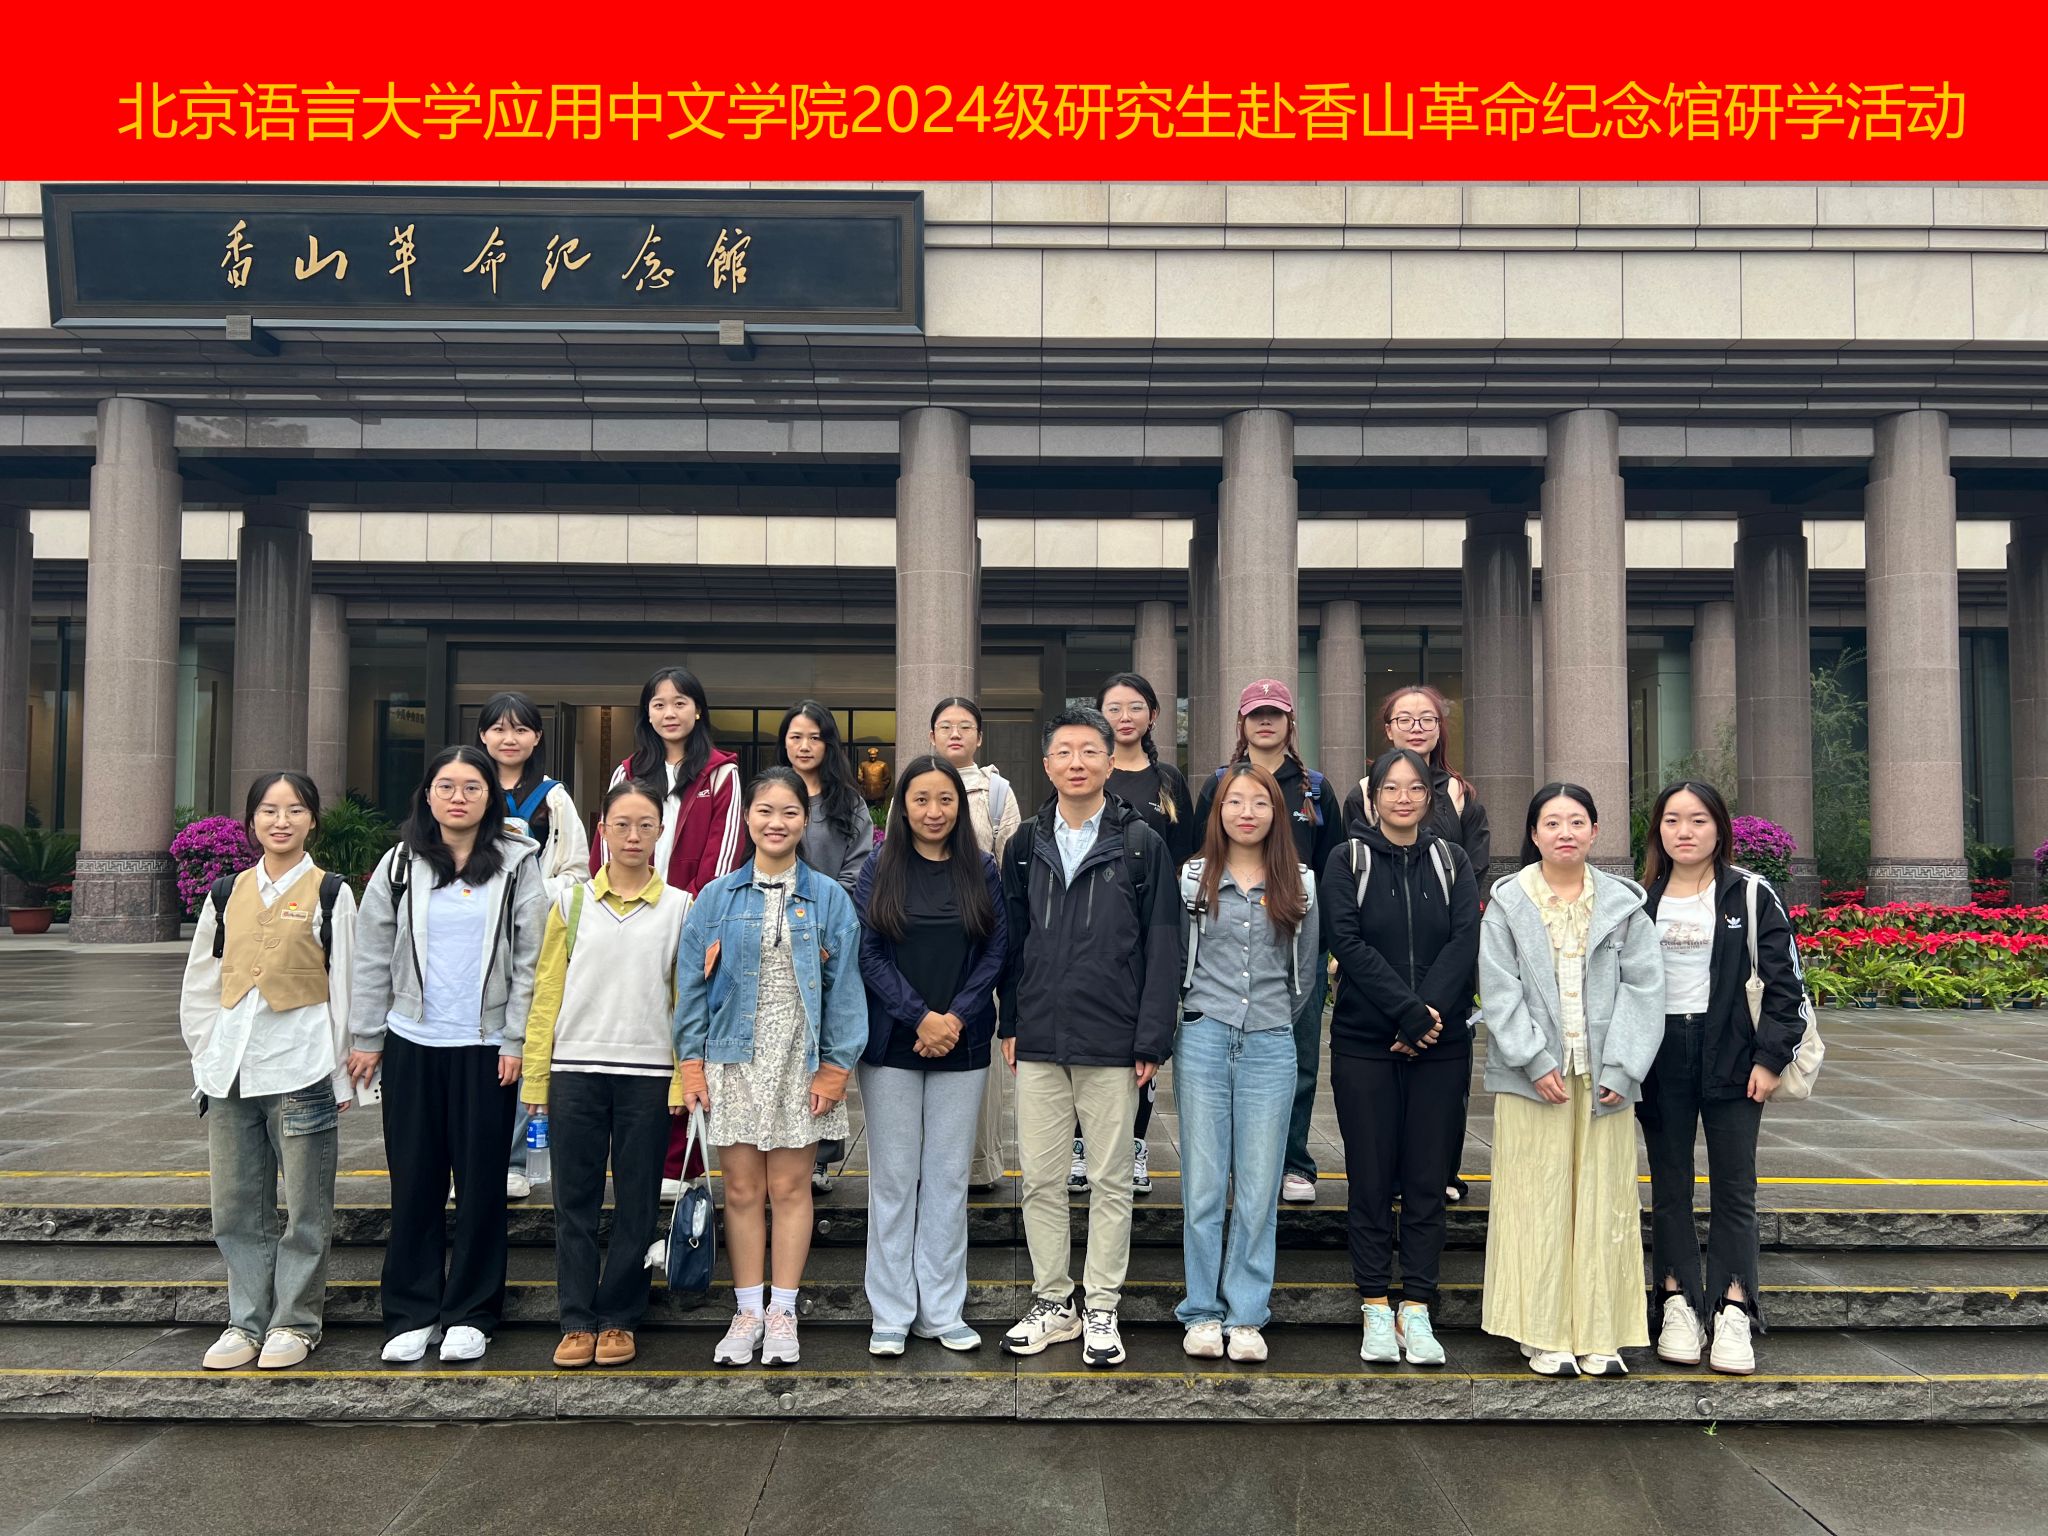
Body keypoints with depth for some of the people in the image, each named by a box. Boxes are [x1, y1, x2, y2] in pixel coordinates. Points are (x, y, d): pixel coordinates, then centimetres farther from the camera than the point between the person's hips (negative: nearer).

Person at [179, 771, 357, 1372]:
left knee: (305, 1209, 1)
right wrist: (207, 1061, 9)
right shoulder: (226, 894, 12)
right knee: (236, 1209, 8)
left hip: (300, 1069, -4)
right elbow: (198, 987, 16)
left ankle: (295, 1321, 14)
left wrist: (343, 1074, -1)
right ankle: (247, 1321, 20)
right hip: (230, 1071, 4)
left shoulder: (331, 894, 1)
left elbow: (345, 988, 1)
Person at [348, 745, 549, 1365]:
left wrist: (516, 1040, -6)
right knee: (414, 1181, 6)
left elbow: (530, 959, 0)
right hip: (411, 1043, 2)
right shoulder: (401, 865, 7)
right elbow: (372, 957, 9)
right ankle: (411, 1314, 17)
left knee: (482, 1181, 3)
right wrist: (365, 1039, 5)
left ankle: (470, 1314, 15)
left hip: (486, 1046, -2)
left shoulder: (517, 864, 2)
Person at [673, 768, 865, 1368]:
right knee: (742, 1190, 5)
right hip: (734, 1060, 1)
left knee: (790, 1188, 4)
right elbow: (692, 982, 5)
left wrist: (836, 1066, -5)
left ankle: (782, 1313, 16)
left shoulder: (829, 899, 3)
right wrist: (692, 1061, -2)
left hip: (801, 1062, -1)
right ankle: (747, 1313, 17)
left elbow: (844, 985, 1)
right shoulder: (717, 898, 5)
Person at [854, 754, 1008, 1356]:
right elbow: (868, 952, -5)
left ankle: (941, 1311, 16)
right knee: (893, 1178, 4)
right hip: (892, 1044, -1)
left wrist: (955, 1017, -11)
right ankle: (890, 1315, 13)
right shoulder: (880, 869, 1)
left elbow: (996, 951, 1)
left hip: (962, 1045, 1)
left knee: (949, 1178, 6)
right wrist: (920, 1017, -13)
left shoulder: (982, 870, 5)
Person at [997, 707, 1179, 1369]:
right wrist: (1010, 1023, 7)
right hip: (1039, 1042, 3)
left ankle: (1102, 1309, 17)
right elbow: (1011, 940, 13)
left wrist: (1151, 1040, -8)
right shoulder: (1026, 845, 9)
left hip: (1111, 1044, -3)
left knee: (1110, 1181, 6)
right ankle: (1052, 1303, 21)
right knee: (1040, 1178, 8)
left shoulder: (1141, 845, -2)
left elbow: (1161, 947, -3)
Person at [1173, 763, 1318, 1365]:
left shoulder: (1299, 886, 7)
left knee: (1259, 1187, 3)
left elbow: (1306, 970, 16)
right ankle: (1202, 1312, 12)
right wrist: (1206, 1009, 11)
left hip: (1270, 1045, 1)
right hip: (1203, 1039, -1)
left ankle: (1246, 1314, 12)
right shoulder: (1192, 880, 4)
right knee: (1203, 1183, 2)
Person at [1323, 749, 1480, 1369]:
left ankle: (1416, 1308, 11)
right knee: (1371, 1177, 2)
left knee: (1427, 1178, 4)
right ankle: (1375, 1308, 11)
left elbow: (1465, 941, -3)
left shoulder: (1451, 862, 9)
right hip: (1364, 1041, -2)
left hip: (1440, 1044, 2)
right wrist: (1409, 1012, -18)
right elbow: (1347, 942, -9)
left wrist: (1429, 1012, -16)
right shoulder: (1348, 861, 2)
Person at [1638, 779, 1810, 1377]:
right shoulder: (1639, 900, 8)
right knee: (1670, 1187, 7)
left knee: (1734, 1188, 0)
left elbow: (1784, 982, -2)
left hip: (1731, 1054, -2)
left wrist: (1770, 1058, -9)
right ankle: (1677, 1303, 14)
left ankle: (1733, 1311, 3)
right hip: (1659, 1056, 3)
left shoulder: (1750, 896, 0)